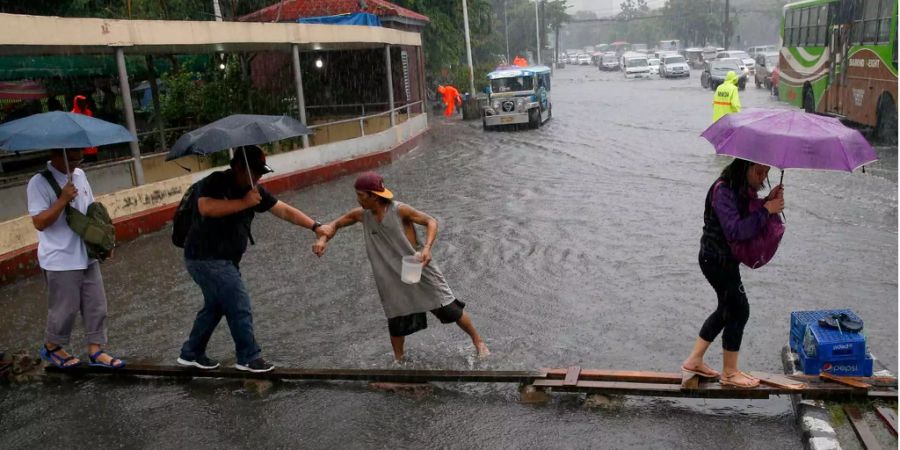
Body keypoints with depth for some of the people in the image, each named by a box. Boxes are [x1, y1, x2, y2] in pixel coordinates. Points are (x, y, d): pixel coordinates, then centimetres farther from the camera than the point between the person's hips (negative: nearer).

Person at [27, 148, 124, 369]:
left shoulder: (79, 175, 7)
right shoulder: (39, 183, -15)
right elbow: (39, 222, -20)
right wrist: (63, 199, -29)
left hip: (87, 256, 7)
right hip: (60, 260, -7)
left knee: (96, 305, 9)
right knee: (65, 309, 7)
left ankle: (96, 350, 19)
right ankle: (51, 347, 30)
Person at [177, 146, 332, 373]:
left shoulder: (254, 190, 4)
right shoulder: (215, 182, -16)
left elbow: (285, 211, 3)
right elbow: (205, 207, -35)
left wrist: (316, 226, -4)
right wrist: (244, 203, -30)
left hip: (224, 260, 9)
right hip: (207, 258, -9)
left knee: (215, 306, 20)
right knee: (239, 307, -6)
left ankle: (191, 353, 35)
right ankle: (249, 358, 6)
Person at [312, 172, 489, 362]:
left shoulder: (399, 210, -21)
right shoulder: (362, 214, -7)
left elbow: (431, 221, -17)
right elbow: (336, 224, 6)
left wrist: (427, 248, -33)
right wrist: (323, 239, -15)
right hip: (393, 279, 4)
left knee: (450, 310, 3)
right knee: (396, 323, 10)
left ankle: (478, 341, 25)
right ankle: (398, 361, 33)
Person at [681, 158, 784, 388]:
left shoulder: (744, 189, 8)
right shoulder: (723, 190, -22)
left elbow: (749, 218, 7)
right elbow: (734, 231, -30)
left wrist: (768, 201, -8)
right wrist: (766, 210, -26)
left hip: (725, 259, 10)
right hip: (717, 259, -10)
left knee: (727, 309, 18)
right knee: (739, 311, -2)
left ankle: (694, 361, 27)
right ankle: (729, 372, 13)